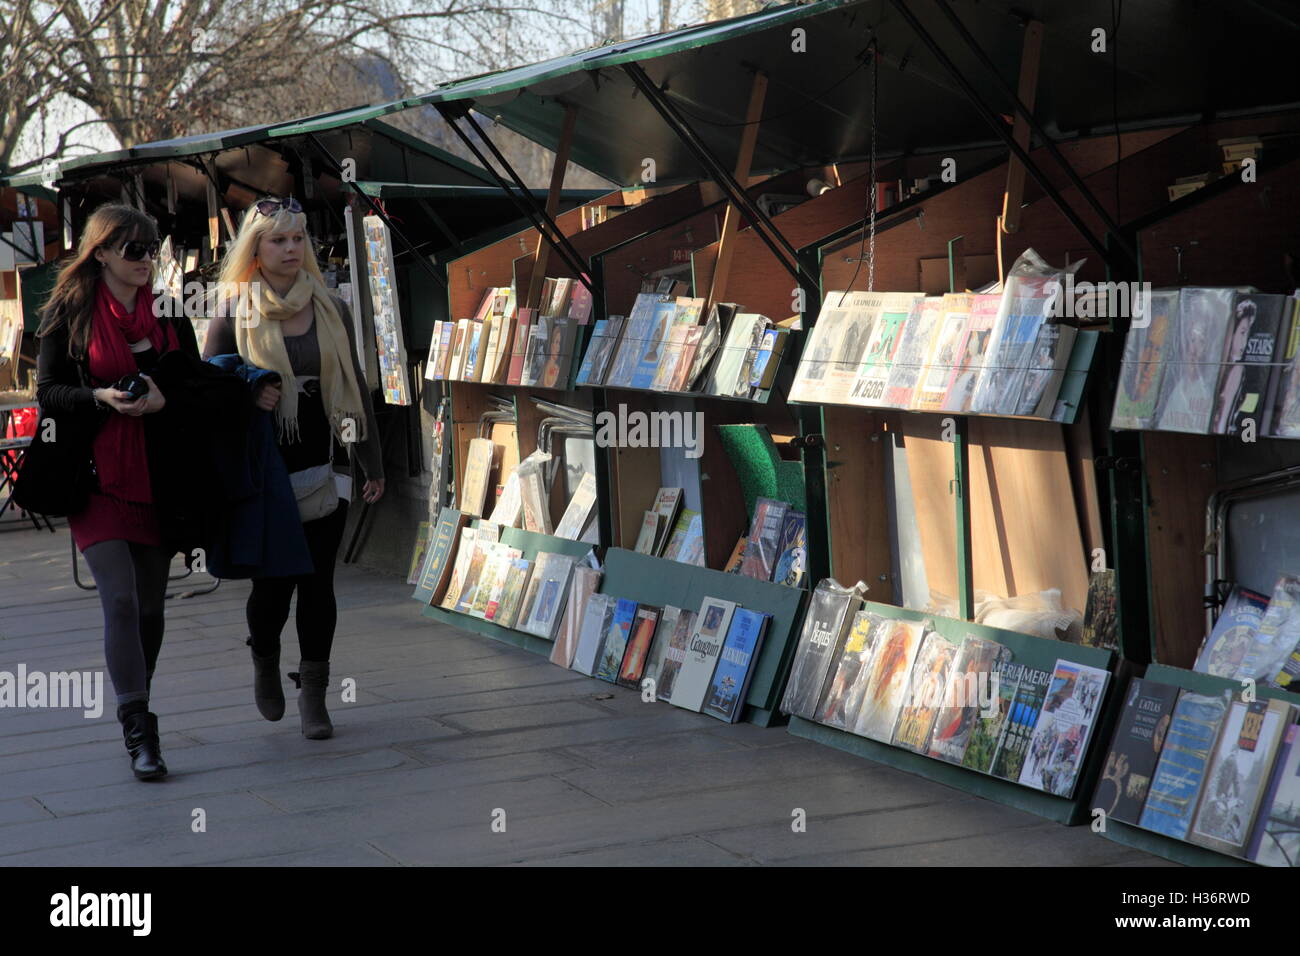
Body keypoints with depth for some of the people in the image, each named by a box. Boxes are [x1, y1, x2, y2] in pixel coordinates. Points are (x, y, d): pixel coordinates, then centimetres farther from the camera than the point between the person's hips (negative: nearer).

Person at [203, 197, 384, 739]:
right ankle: (264, 663, 32)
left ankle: (314, 696, 13)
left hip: (322, 470, 2)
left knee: (318, 584, 2)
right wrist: (247, 392, -18)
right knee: (272, 582, 0)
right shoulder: (234, 315, -3)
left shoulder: (331, 311, 6)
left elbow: (354, 388, 12)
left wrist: (372, 464, 13)